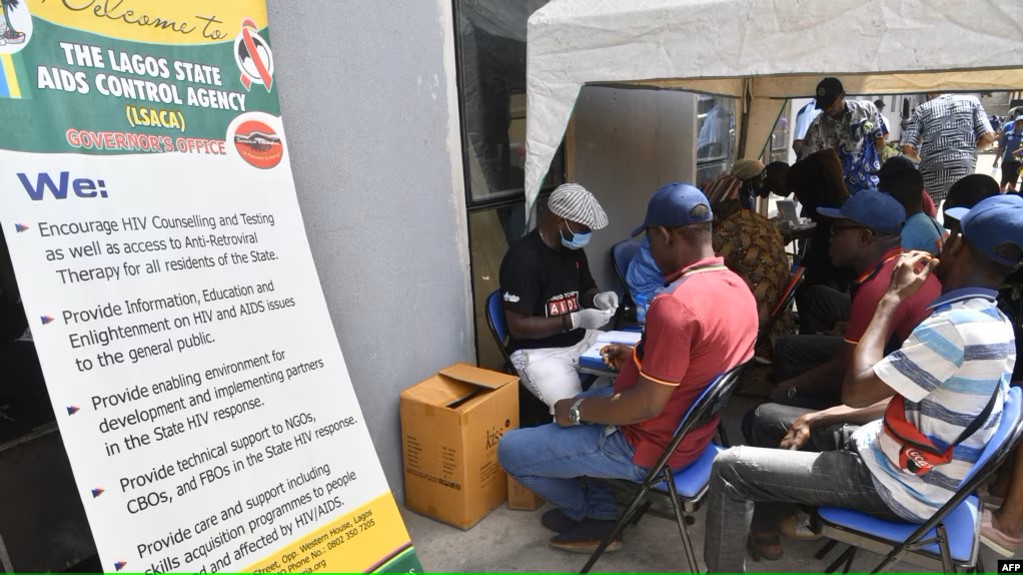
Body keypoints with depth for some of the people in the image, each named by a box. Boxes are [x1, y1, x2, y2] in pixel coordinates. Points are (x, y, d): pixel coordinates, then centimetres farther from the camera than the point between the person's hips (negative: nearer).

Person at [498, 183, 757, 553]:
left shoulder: (674, 305, -31)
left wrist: (578, 410, -14)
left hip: (648, 446, -9)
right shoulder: (739, 288, -1)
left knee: (511, 450, 0)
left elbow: (647, 405, -28)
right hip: (688, 431, 10)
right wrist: (639, 358, 11)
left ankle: (589, 511, 24)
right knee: (580, 402, 28)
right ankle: (601, 517, 23)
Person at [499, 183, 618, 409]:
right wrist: (575, 320, -25)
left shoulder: (573, 249, 4)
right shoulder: (522, 259, -20)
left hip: (582, 339, 8)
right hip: (539, 352, -8)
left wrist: (599, 298, -5)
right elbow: (518, 327, -21)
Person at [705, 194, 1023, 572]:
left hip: (899, 487, -10)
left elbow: (856, 390, -24)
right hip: (924, 472, 10)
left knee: (731, 468, -13)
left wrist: (893, 298, -17)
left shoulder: (955, 326, -27)